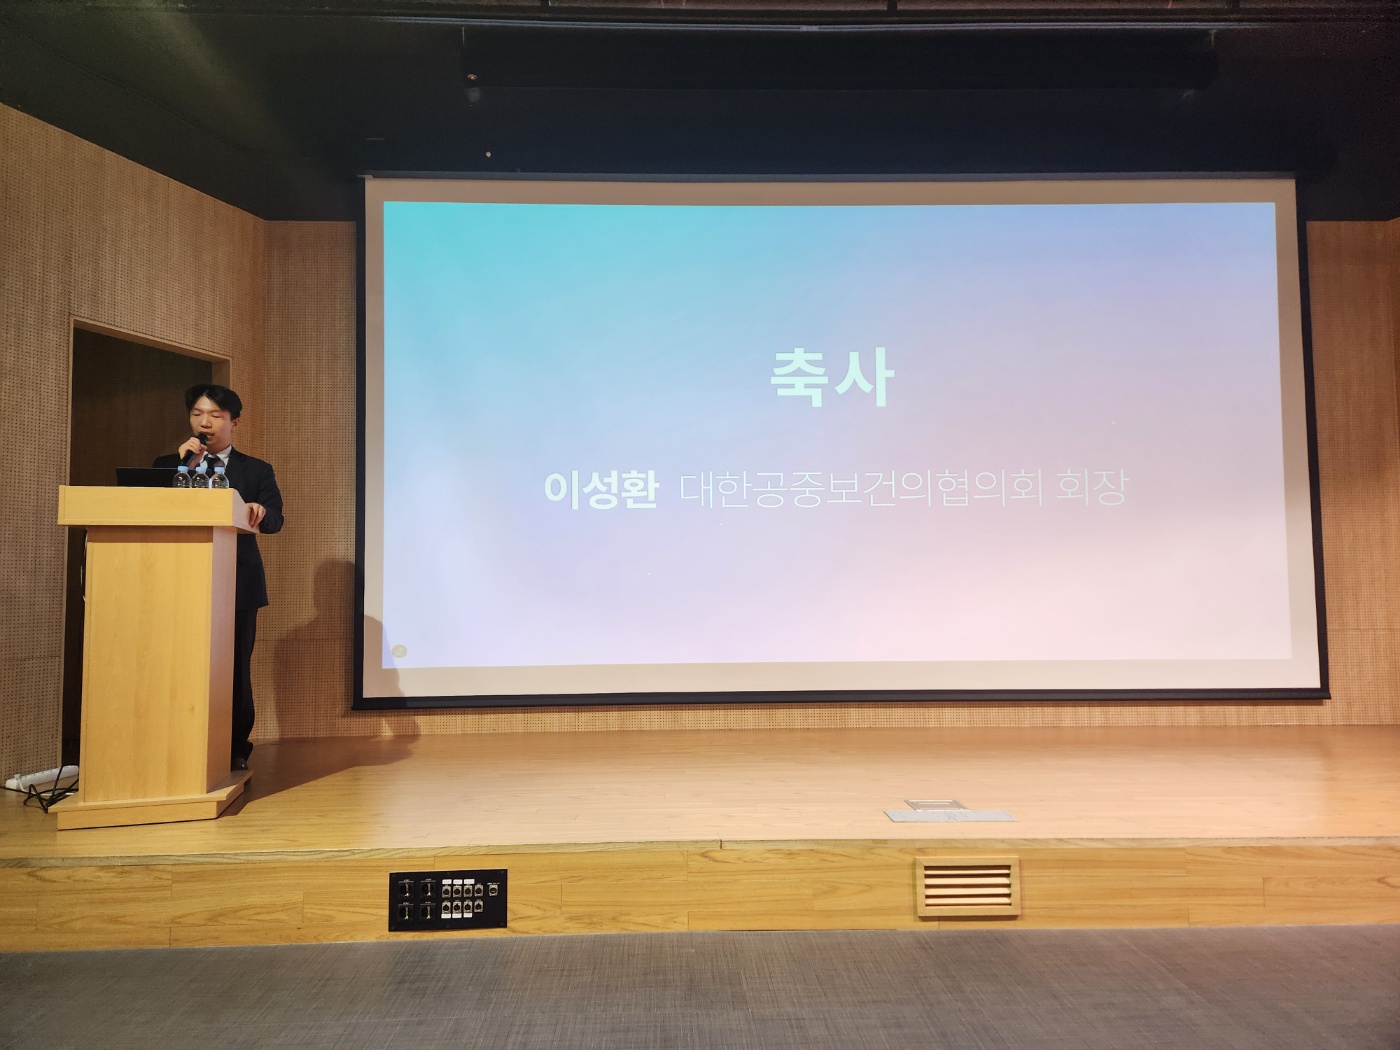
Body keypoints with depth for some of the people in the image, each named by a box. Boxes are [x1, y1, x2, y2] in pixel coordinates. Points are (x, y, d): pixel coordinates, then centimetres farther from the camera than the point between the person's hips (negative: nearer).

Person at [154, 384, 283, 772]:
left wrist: (260, 511, -26)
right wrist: (182, 463, -9)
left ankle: (235, 748, 11)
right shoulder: (169, 464, 14)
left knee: (235, 664, 0)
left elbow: (275, 520, -3)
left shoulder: (256, 471, 10)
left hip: (237, 582, -1)